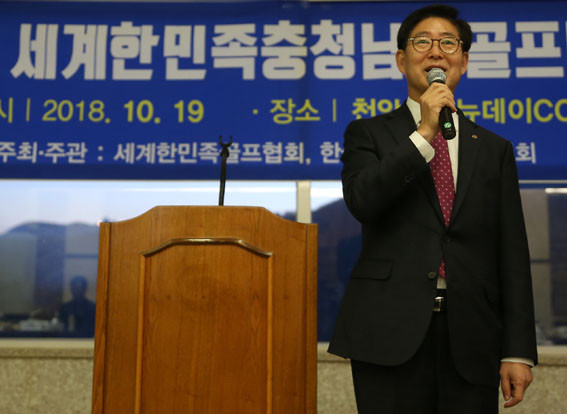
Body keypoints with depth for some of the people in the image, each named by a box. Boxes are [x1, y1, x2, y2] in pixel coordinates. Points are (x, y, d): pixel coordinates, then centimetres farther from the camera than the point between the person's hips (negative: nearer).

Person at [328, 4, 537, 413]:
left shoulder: (495, 149, 13)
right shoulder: (369, 134, 9)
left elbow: (512, 256, 8)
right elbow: (360, 201, -11)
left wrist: (518, 351, 2)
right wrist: (424, 134, -12)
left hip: (470, 339, 2)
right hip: (391, 333, -2)